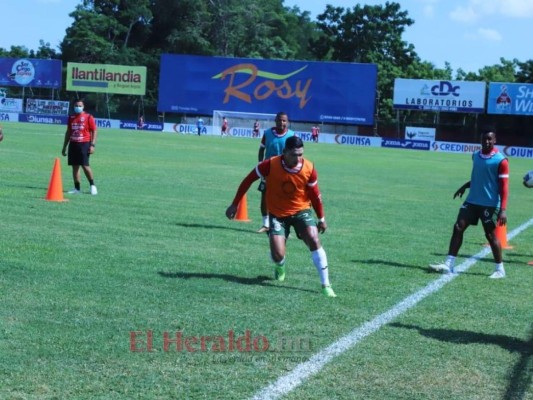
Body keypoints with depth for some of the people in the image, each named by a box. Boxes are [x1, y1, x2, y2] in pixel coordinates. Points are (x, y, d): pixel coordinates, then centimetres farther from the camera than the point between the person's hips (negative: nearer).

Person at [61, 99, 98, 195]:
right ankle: (77, 188, 10)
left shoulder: (88, 117, -3)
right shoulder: (71, 117, 12)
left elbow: (94, 131, -3)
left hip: (84, 144, -5)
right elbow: (68, 133, 19)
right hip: (73, 144, 5)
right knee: (75, 166, 5)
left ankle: (92, 185, 2)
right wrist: (64, 147, 19)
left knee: (85, 165, -12)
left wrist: (92, 145, -12)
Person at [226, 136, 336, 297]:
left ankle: (326, 285, -14)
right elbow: (248, 180, -9)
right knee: (277, 255, -11)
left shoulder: (309, 169, -17)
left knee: (314, 240, -23)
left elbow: (314, 193, 0)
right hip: (277, 214, -1)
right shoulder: (270, 165, -22)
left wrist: (321, 218, 7)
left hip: (301, 210, 1)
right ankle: (280, 267, 31)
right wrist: (235, 204, -5)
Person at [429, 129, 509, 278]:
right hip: (472, 201, 6)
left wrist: (503, 209, -19)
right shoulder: (475, 156, 8)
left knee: (490, 234, 1)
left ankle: (500, 269, 15)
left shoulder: (500, 161, -12)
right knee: (458, 227, -2)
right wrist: (465, 186, 10)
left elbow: (504, 187, -13)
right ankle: (449, 264, -1)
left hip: (489, 204, -6)